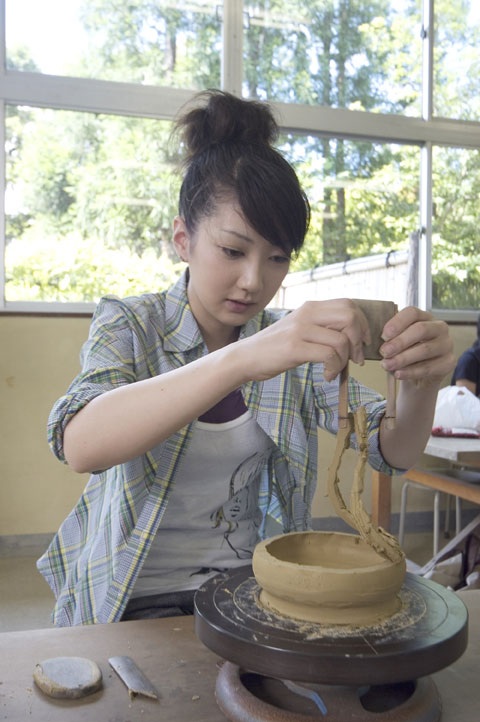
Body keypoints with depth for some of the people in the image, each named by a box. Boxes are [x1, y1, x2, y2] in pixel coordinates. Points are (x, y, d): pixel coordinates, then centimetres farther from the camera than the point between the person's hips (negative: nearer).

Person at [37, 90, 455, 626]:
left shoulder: (296, 342, 1)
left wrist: (420, 382, -29)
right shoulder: (129, 326, -8)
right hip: (141, 599, -3)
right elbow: (79, 443, -29)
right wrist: (242, 358, -42)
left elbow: (393, 452, -6)